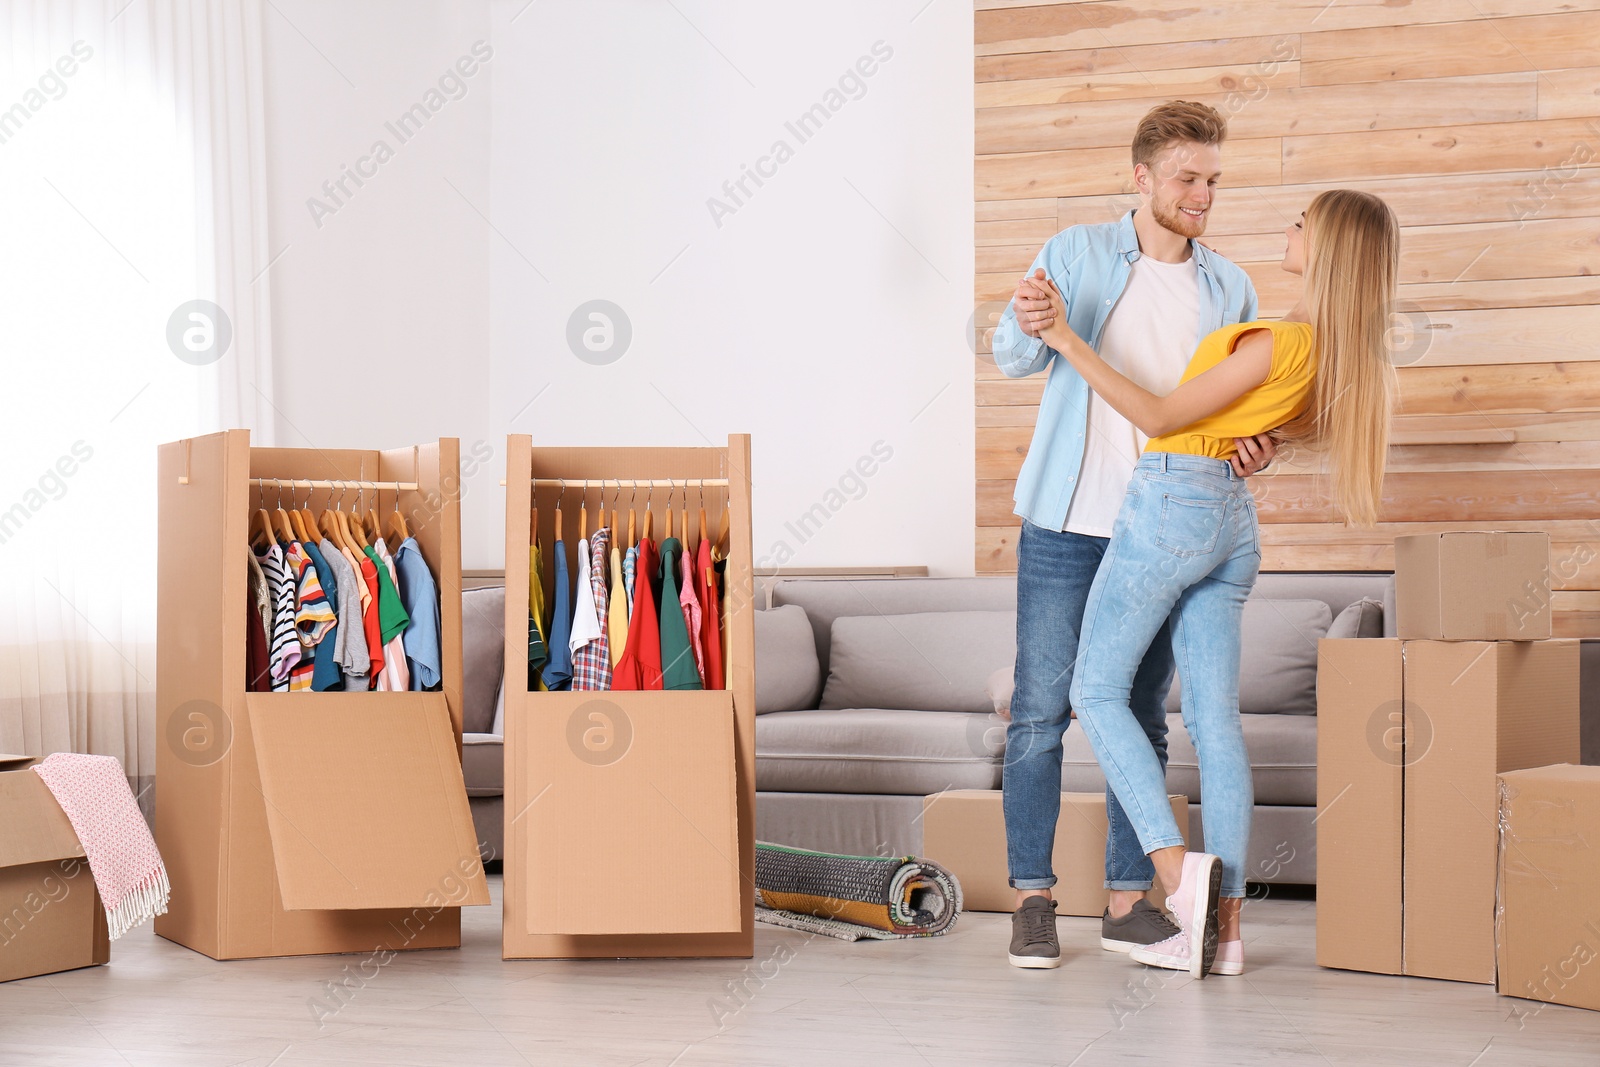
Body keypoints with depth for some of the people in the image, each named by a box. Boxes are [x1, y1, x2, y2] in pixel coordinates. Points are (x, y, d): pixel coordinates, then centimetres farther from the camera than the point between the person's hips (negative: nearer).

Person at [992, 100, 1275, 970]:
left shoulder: (1228, 289, 9)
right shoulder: (1075, 254, 0)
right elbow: (1013, 358, -8)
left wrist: (1257, 446, -12)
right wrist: (1027, 325, -32)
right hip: (1065, 523, -3)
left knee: (1141, 717, 6)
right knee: (1041, 709, -3)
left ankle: (1127, 902, 13)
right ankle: (1031, 898, 4)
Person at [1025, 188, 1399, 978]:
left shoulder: (1278, 342, -20)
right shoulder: (1339, 351, 5)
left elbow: (1159, 417, -16)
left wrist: (1066, 341, -15)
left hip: (1171, 504, -8)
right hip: (1234, 520, 8)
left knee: (1096, 690, 2)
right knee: (1215, 719, 5)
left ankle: (1176, 868, -12)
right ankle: (1222, 929, 3)